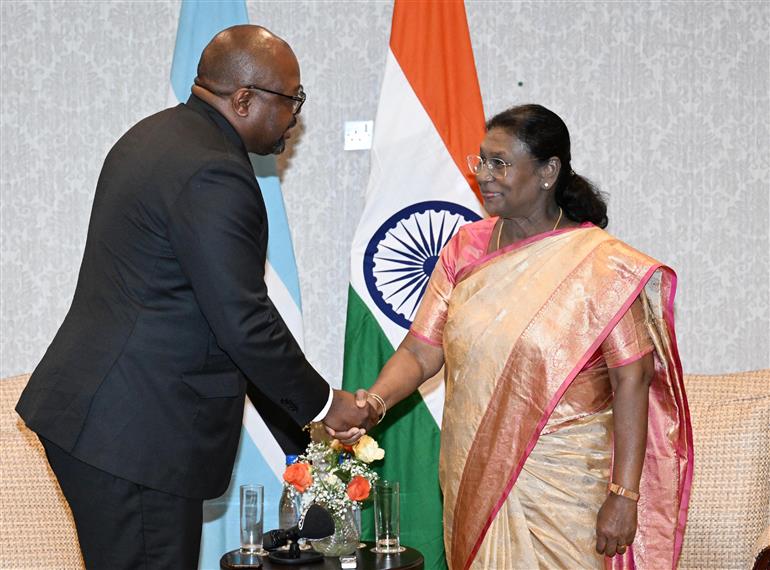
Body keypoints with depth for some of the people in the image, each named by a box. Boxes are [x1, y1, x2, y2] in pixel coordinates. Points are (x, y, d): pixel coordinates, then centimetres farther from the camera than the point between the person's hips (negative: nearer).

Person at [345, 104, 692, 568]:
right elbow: (420, 352, 0)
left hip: (561, 488, -4)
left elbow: (632, 381, -13)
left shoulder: (599, 264, -12)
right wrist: (375, 400, -19)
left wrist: (624, 495, -17)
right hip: (474, 479, 5)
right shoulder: (466, 248, 3)